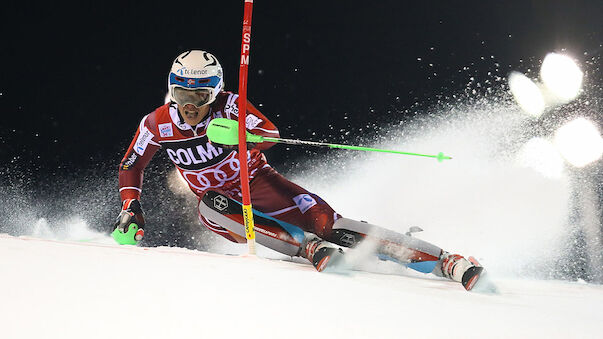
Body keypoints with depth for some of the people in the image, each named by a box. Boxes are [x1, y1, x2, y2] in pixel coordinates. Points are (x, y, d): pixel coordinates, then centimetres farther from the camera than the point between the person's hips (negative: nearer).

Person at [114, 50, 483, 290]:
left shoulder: (227, 106, -18)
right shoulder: (157, 124, -9)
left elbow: (270, 133, -32)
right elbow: (131, 166, 5)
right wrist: (131, 205, -10)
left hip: (259, 184, -3)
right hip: (222, 202, 3)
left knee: (326, 222, -23)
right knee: (211, 206, -35)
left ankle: (446, 261, -28)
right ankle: (310, 248, -41)